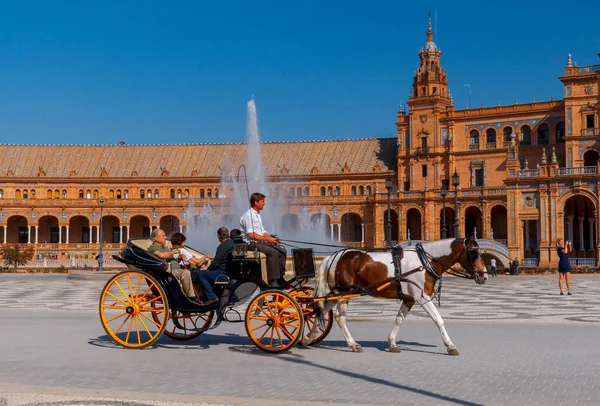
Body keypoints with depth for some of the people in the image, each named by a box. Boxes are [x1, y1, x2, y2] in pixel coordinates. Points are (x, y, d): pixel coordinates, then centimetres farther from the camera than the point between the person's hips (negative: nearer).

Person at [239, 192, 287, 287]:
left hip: (260, 241, 10)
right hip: (251, 244, -10)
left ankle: (280, 277, 1)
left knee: (282, 251, -2)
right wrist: (267, 239, -20)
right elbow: (251, 235, -21)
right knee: (273, 252, -29)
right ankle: (273, 281, -26)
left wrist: (271, 238, 2)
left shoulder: (257, 214, 19)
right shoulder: (248, 215, -13)